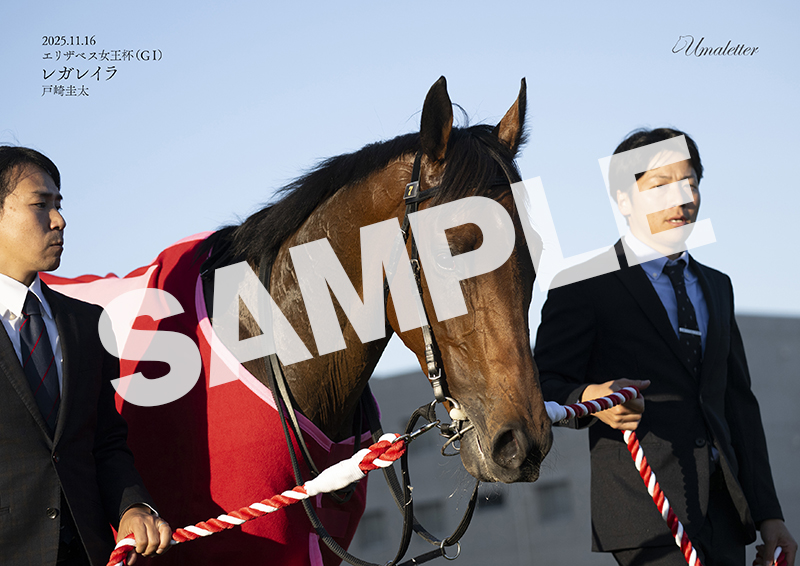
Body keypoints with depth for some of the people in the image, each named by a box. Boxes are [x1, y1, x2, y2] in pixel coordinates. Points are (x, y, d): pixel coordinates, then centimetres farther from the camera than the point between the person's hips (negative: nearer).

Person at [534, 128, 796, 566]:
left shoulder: (716, 287, 20)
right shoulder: (583, 287, 0)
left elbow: (740, 403, 19)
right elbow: (545, 386, -3)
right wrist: (589, 400, -27)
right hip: (646, 511, -6)